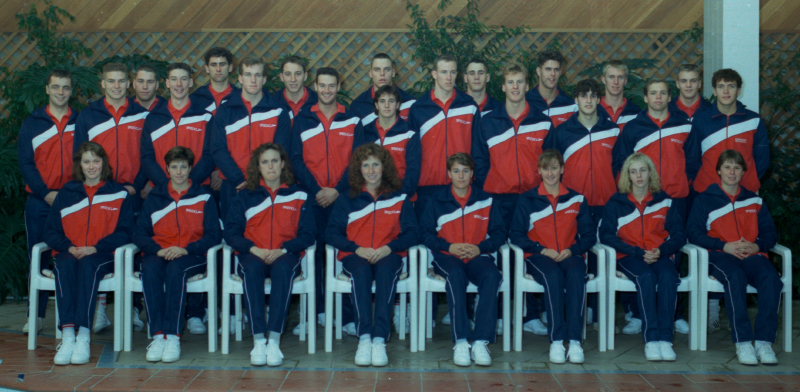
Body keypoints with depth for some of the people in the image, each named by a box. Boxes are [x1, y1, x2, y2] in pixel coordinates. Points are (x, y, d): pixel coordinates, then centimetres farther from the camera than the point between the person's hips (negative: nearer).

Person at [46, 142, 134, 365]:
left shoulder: (119, 194, 12)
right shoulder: (66, 193, 18)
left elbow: (124, 232, 3)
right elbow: (51, 231, 12)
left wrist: (95, 248, -12)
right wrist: (69, 247, -9)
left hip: (103, 255, -2)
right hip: (70, 253, 2)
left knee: (88, 265, -36)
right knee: (64, 265, -33)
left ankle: (83, 337, -45)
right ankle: (67, 335, -44)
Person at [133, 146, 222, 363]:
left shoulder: (203, 197, 10)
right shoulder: (154, 198, 16)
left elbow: (214, 234, 1)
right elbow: (139, 233, 8)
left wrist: (186, 249, -14)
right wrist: (157, 250, -12)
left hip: (192, 255, -2)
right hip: (159, 253, 2)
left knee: (175, 269, -36)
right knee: (150, 270, -33)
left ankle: (173, 336, -37)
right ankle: (158, 335, -35)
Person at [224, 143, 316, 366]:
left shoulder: (298, 196, 12)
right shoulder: (245, 197, 14)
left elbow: (308, 234, 5)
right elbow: (231, 232, 6)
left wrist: (283, 250, -13)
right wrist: (253, 249, -13)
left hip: (285, 255, -1)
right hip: (252, 254, 1)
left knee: (283, 268, -37)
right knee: (252, 268, -36)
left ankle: (274, 340, -41)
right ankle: (258, 339, -39)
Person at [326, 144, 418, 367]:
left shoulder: (399, 198, 14)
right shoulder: (347, 200, 14)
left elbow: (411, 233, 5)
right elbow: (331, 233, 4)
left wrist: (388, 248, -14)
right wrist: (357, 249, -13)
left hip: (388, 255, 0)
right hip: (355, 256, 0)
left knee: (386, 270, -36)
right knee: (361, 270, -36)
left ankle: (379, 340, -44)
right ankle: (364, 338, -42)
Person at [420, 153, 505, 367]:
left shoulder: (486, 200, 12)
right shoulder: (436, 201, 11)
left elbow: (499, 232, 8)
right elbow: (426, 232, 5)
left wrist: (480, 248, -10)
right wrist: (449, 246, -11)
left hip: (478, 255, 1)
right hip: (446, 255, -1)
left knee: (492, 275, -33)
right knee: (456, 274, -37)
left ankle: (480, 342, -34)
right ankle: (461, 342, -37)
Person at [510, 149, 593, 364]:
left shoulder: (577, 199, 14)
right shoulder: (527, 200, 10)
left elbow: (589, 235, 10)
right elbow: (516, 234, 3)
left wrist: (572, 249, -10)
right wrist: (542, 249, -11)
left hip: (569, 255, 1)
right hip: (538, 256, -1)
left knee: (576, 274, -35)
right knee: (553, 275, -36)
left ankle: (575, 340, -38)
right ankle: (556, 341, -36)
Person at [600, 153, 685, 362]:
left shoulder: (664, 200, 11)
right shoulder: (617, 202, 7)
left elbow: (679, 234, 7)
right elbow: (607, 235, -2)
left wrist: (662, 251, -14)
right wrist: (639, 253, -13)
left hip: (660, 255, 1)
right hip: (629, 257, -1)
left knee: (668, 276, -32)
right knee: (646, 276, -34)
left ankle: (665, 338, -34)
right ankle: (651, 339, -35)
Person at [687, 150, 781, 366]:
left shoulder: (754, 200, 21)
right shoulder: (705, 200, 12)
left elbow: (770, 232, 18)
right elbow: (694, 232, 1)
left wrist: (757, 246, -5)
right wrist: (725, 246, -10)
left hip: (752, 254, 3)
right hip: (720, 255, -3)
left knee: (771, 277, -32)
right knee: (735, 276, -38)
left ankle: (764, 342, -31)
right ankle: (742, 342, -37)